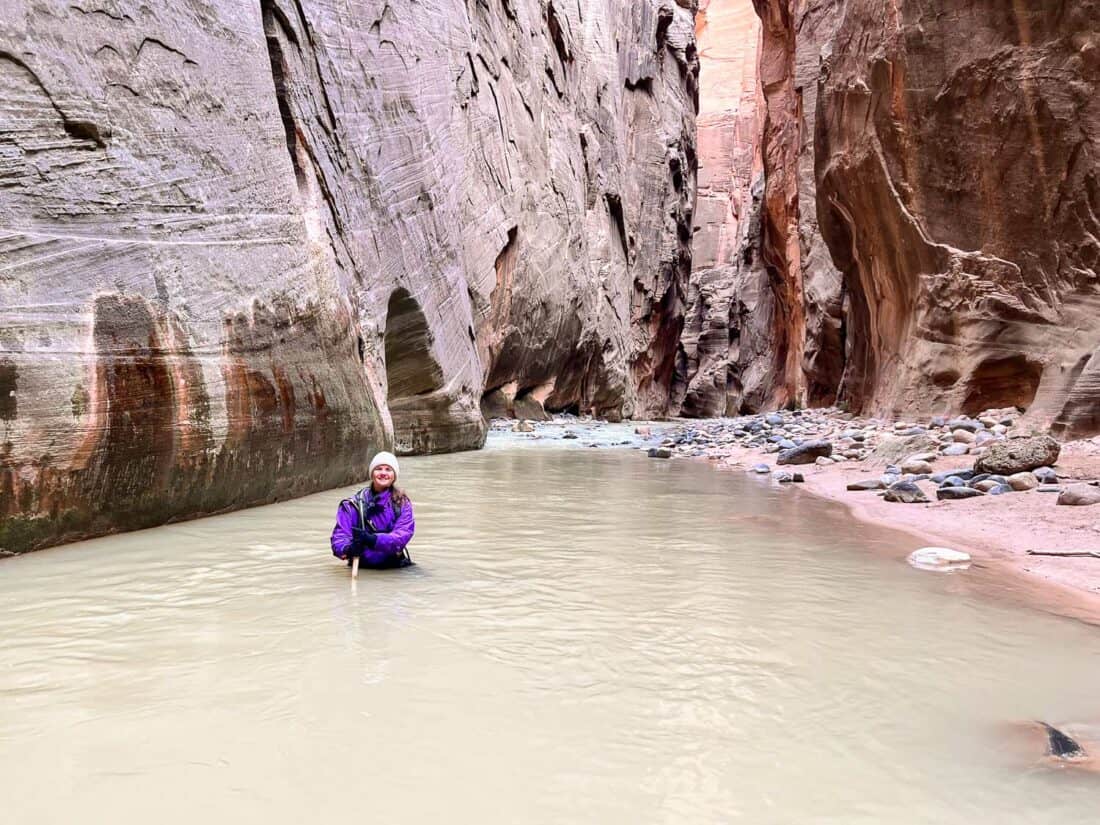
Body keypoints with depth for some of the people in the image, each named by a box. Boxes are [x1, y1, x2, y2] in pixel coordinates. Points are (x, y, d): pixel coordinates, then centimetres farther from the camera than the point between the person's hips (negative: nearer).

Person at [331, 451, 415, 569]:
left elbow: (403, 533, -8)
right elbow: (339, 535, -3)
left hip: (394, 567, 0)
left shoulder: (402, 502, 5)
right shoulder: (354, 504, 4)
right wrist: (348, 549, -26)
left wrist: (373, 540, -25)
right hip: (362, 566, 0)